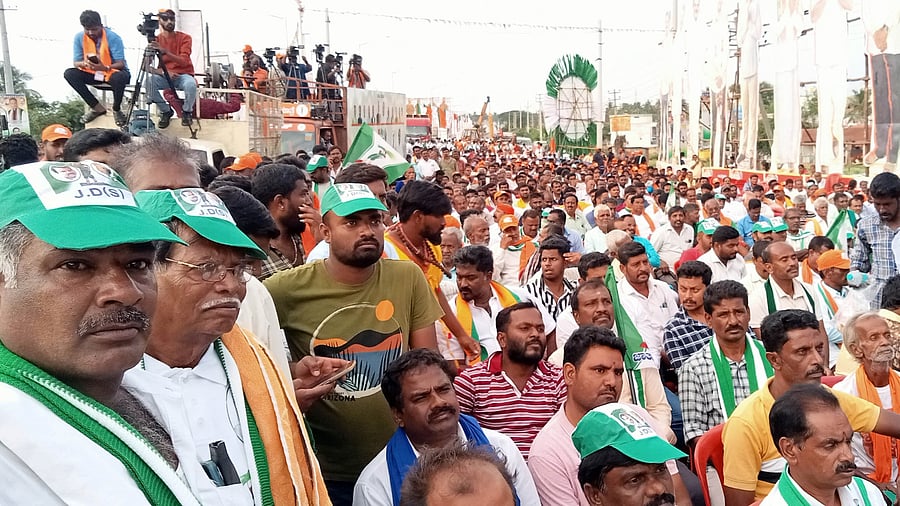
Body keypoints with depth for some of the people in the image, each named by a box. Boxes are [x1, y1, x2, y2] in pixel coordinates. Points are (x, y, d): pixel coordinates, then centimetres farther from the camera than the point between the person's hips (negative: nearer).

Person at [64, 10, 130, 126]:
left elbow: (121, 63, -22)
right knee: (69, 74, -19)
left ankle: (116, 109, -9)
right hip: (91, 73, 5)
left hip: (113, 72, -4)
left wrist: (105, 68, -43)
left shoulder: (113, 37, -19)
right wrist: (85, 63, -32)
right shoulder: (79, 37, -8)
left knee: (120, 77, -39)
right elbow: (76, 63, -7)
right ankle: (97, 108, -8)